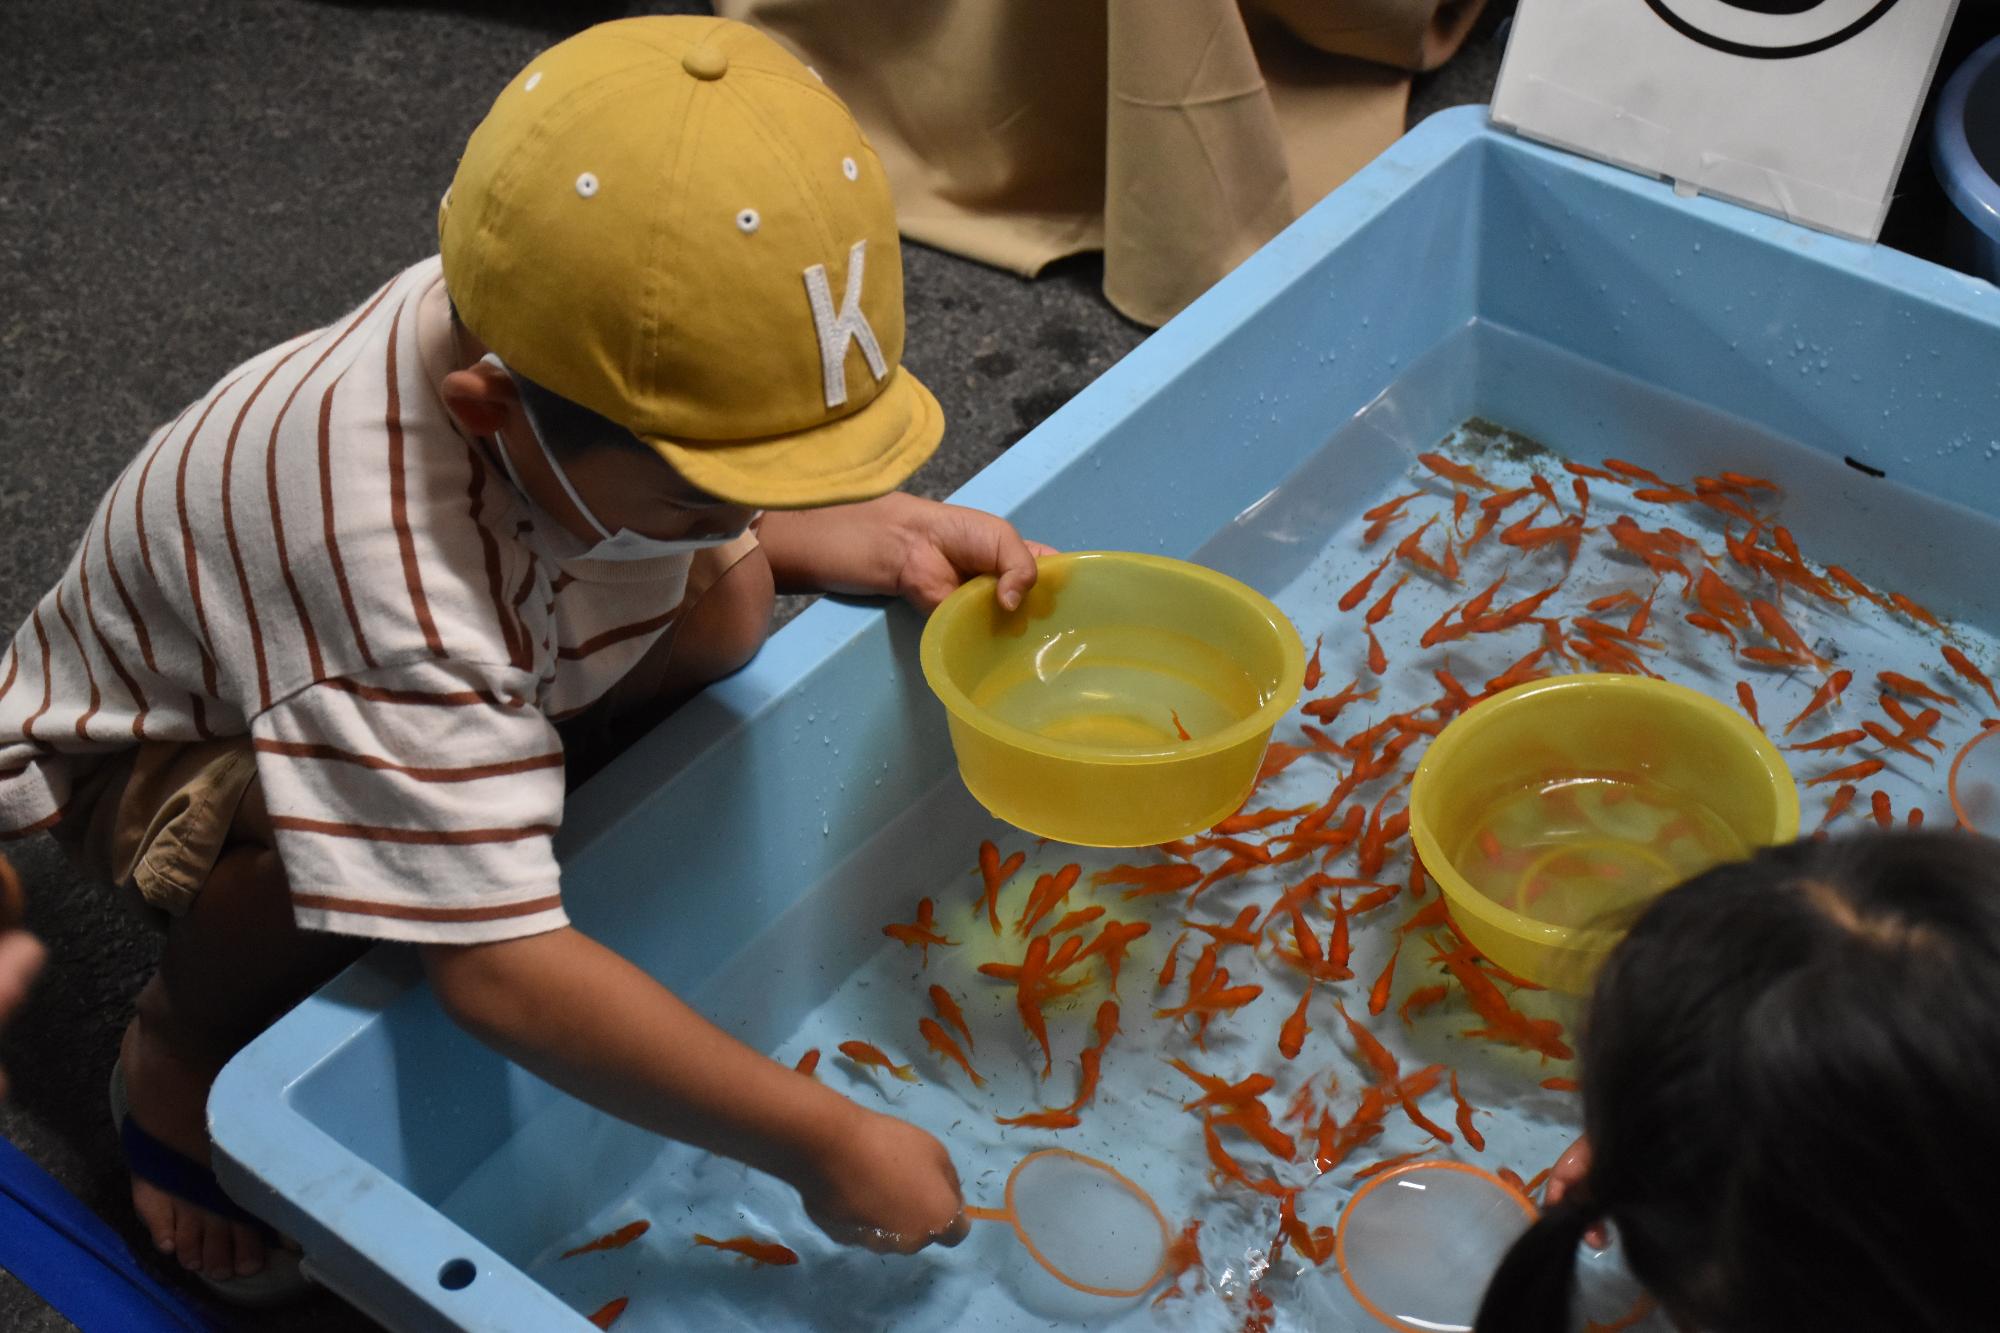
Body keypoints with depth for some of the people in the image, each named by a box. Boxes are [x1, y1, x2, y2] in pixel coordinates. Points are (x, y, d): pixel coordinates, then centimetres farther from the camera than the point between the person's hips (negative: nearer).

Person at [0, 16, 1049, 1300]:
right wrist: (823, 1145, -39)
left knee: (721, 599, -18)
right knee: (313, 837, -40)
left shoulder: (585, 339, -26)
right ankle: (181, 1060, -5)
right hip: (154, 739, -5)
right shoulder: (393, 576, -46)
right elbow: (496, 971, -43)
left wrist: (880, 533, -21)